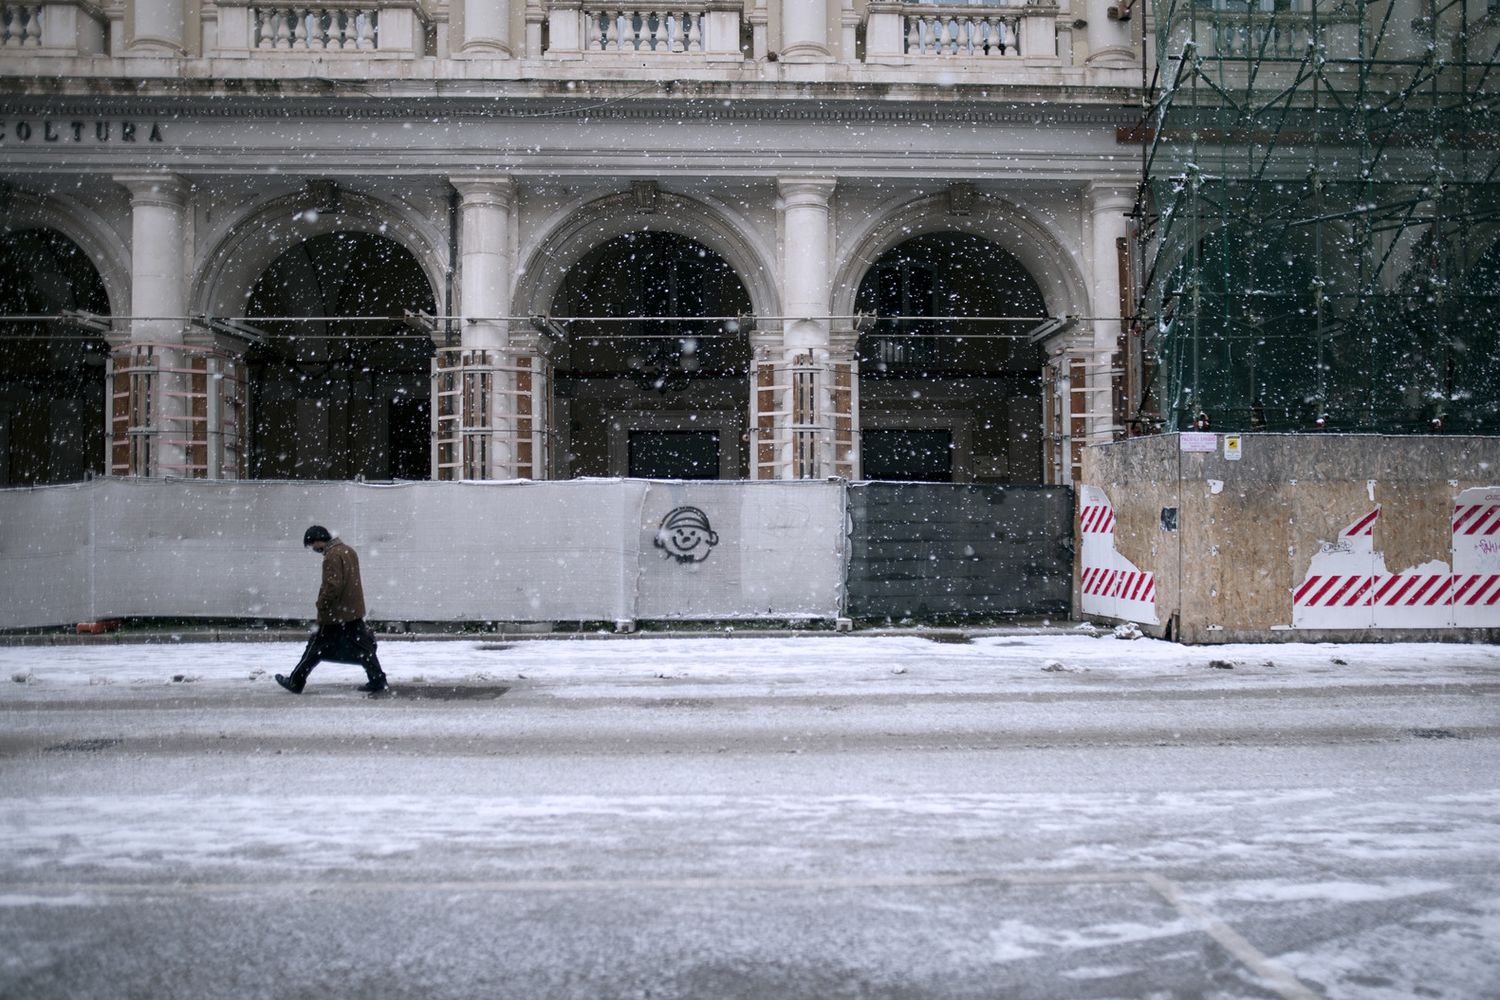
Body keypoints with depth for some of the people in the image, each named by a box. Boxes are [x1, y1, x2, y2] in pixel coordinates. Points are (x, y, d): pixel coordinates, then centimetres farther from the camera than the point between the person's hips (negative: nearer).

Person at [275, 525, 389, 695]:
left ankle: (295, 682, 13)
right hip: (354, 611, 8)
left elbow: (332, 586, -23)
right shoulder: (349, 551, 12)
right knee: (362, 647, 7)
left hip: (335, 613, -8)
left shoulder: (333, 556, -17)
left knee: (315, 648, 3)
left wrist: (321, 605, -12)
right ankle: (377, 680, 4)